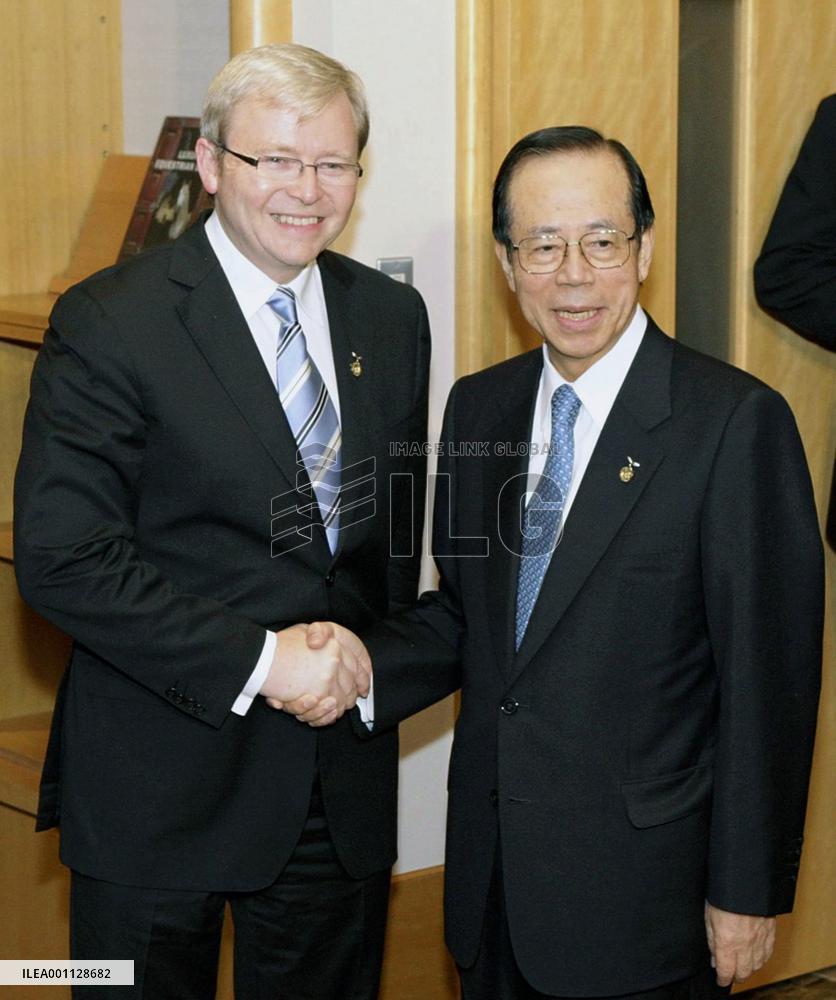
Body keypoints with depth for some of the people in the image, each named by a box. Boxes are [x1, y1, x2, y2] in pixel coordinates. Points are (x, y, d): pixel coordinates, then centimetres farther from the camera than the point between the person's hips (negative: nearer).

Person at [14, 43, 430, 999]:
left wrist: (370, 668, -1)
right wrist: (259, 660, -20)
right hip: (161, 778, -5)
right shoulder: (109, 322, -12)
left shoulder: (392, 316, 6)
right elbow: (62, 559, -18)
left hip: (344, 772, 5)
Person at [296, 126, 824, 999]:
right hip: (492, 875, 6)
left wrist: (748, 892, -12)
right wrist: (365, 669, -8)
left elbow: (770, 677, -13)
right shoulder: (478, 407, 5)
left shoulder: (735, 421, -14)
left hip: (640, 890, -5)